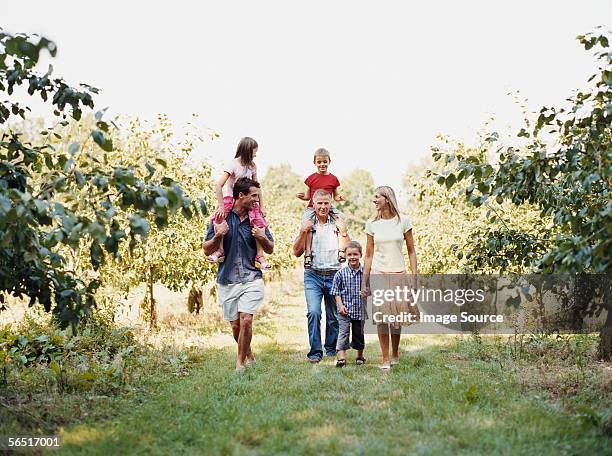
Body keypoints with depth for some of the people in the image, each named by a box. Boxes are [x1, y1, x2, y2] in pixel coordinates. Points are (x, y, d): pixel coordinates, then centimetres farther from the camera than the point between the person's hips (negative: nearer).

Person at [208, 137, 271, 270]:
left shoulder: (252, 166, 5)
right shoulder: (233, 165, -15)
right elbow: (218, 185, -21)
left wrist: (261, 206, 7)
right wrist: (221, 205, -25)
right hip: (230, 199, -5)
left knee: (259, 225, -10)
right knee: (219, 218, -29)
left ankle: (260, 256, -4)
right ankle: (220, 251, -20)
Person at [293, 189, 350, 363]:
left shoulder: (338, 223, 7)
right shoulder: (307, 223, 7)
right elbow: (297, 252, 5)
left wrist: (344, 233, -10)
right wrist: (303, 232, -8)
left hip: (334, 275, 1)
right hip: (313, 275, -1)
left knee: (334, 316, 5)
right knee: (314, 312, -17)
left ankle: (331, 349, 23)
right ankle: (315, 352, -10)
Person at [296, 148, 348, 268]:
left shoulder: (333, 179, 8)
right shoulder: (311, 178, 5)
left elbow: (335, 196, 15)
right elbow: (308, 196, 11)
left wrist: (339, 198, -8)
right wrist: (302, 196, -10)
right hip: (312, 208, -1)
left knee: (342, 220, -23)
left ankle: (341, 249, -24)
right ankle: (308, 254, -28)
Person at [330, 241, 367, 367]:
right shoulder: (341, 273, -3)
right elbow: (336, 291, 0)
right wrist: (340, 305, -9)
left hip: (360, 309, 2)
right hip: (345, 310, -1)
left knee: (359, 333, 14)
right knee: (343, 332, -7)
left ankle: (360, 356, 30)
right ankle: (341, 357, -8)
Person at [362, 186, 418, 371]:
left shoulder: (403, 221, 1)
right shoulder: (372, 224, 4)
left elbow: (411, 251, 4)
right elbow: (369, 255, 8)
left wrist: (414, 278, -3)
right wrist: (364, 282, 6)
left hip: (398, 275, 0)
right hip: (378, 275, 0)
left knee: (397, 317, 4)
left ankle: (395, 354, 24)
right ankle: (385, 359, 4)